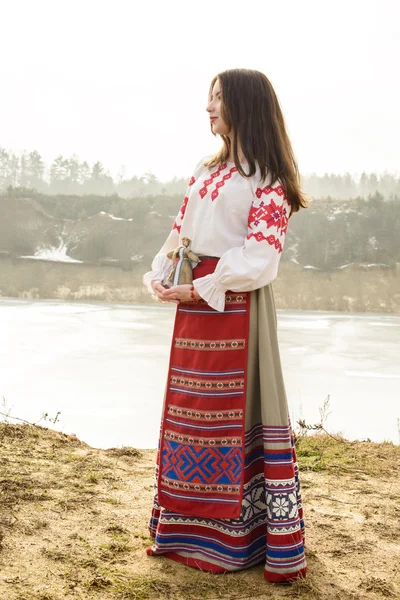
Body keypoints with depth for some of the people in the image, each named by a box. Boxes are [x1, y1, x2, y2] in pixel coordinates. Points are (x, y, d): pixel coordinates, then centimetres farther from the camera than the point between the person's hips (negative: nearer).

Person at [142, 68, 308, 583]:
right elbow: (180, 230, 14)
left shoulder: (268, 175, -5)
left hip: (236, 299, -7)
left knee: (243, 408, -1)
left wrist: (200, 289, -19)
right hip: (194, 299, 8)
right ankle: (188, 530, 24)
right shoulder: (206, 169, 17)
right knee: (189, 406, 11)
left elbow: (260, 251, -15)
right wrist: (159, 278, -2)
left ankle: (240, 536, 10)